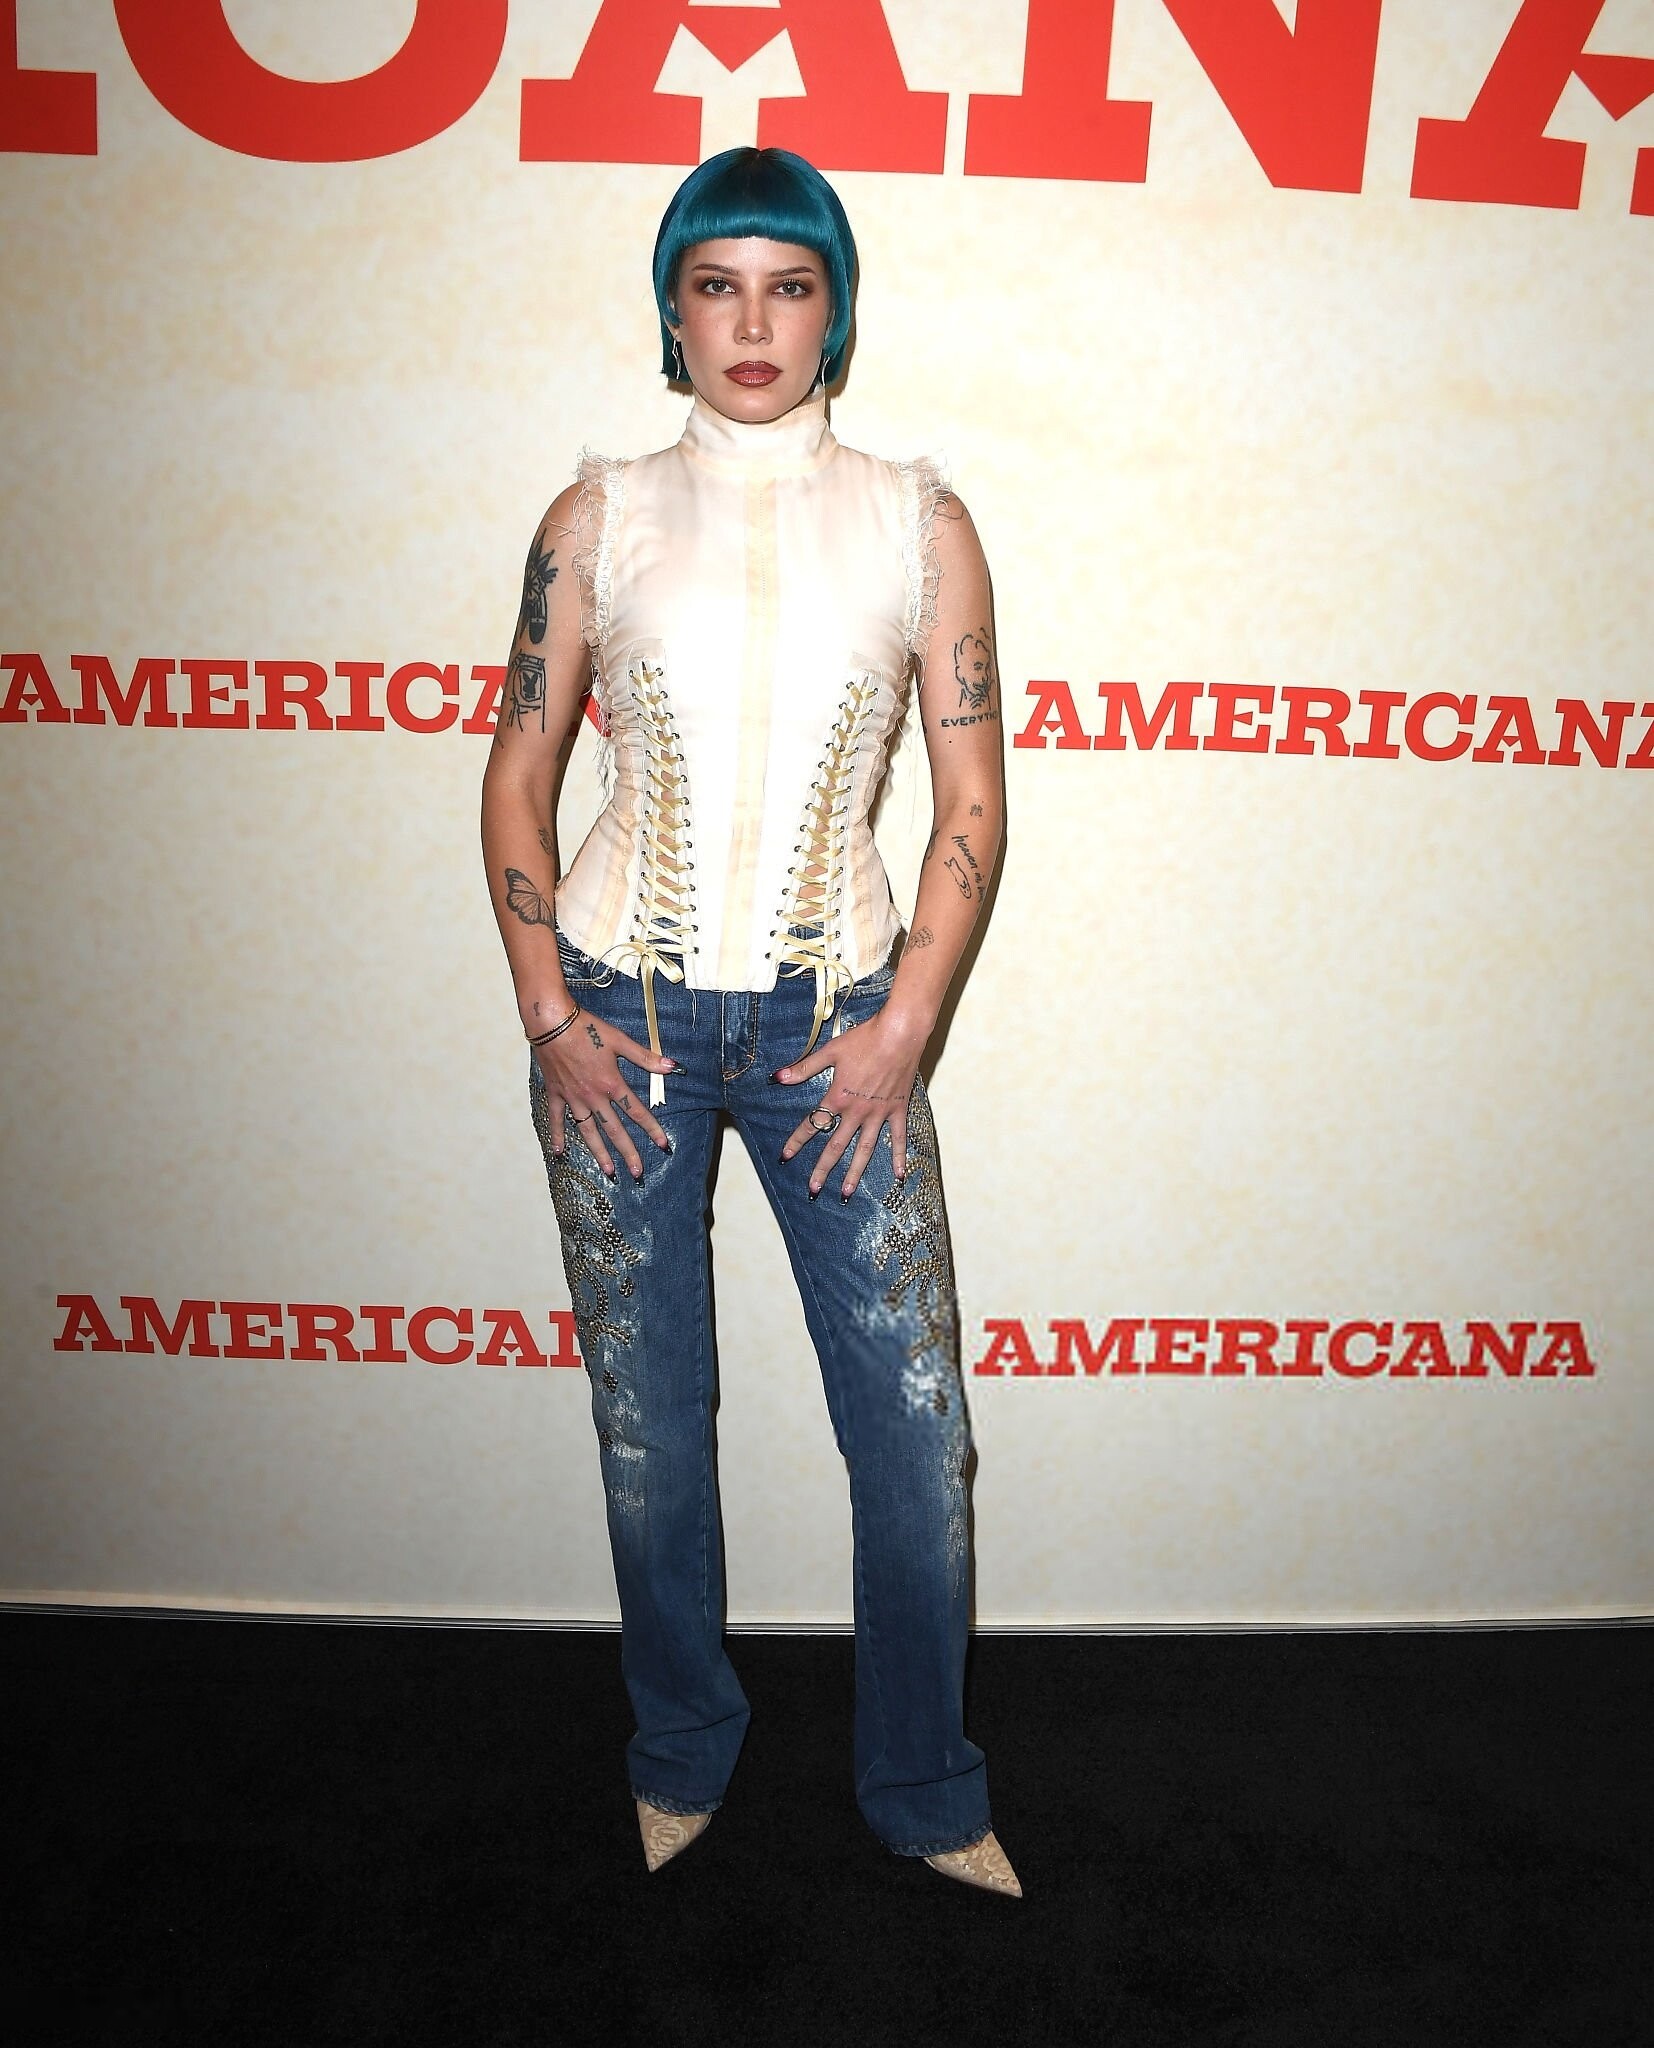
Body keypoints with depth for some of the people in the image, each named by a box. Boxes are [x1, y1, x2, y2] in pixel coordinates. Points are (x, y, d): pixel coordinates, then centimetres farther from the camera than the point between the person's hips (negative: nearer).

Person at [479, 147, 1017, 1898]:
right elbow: (517, 776, 5)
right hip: (620, 1020, 1)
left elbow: (972, 804, 1)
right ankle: (682, 1755, 37)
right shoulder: (601, 516, 3)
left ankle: (925, 1794, 29)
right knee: (647, 1423, 11)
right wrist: (549, 1017, -3)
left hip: (833, 1024, 0)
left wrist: (902, 1030, -6)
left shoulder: (917, 523, 2)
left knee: (918, 1428, 3)